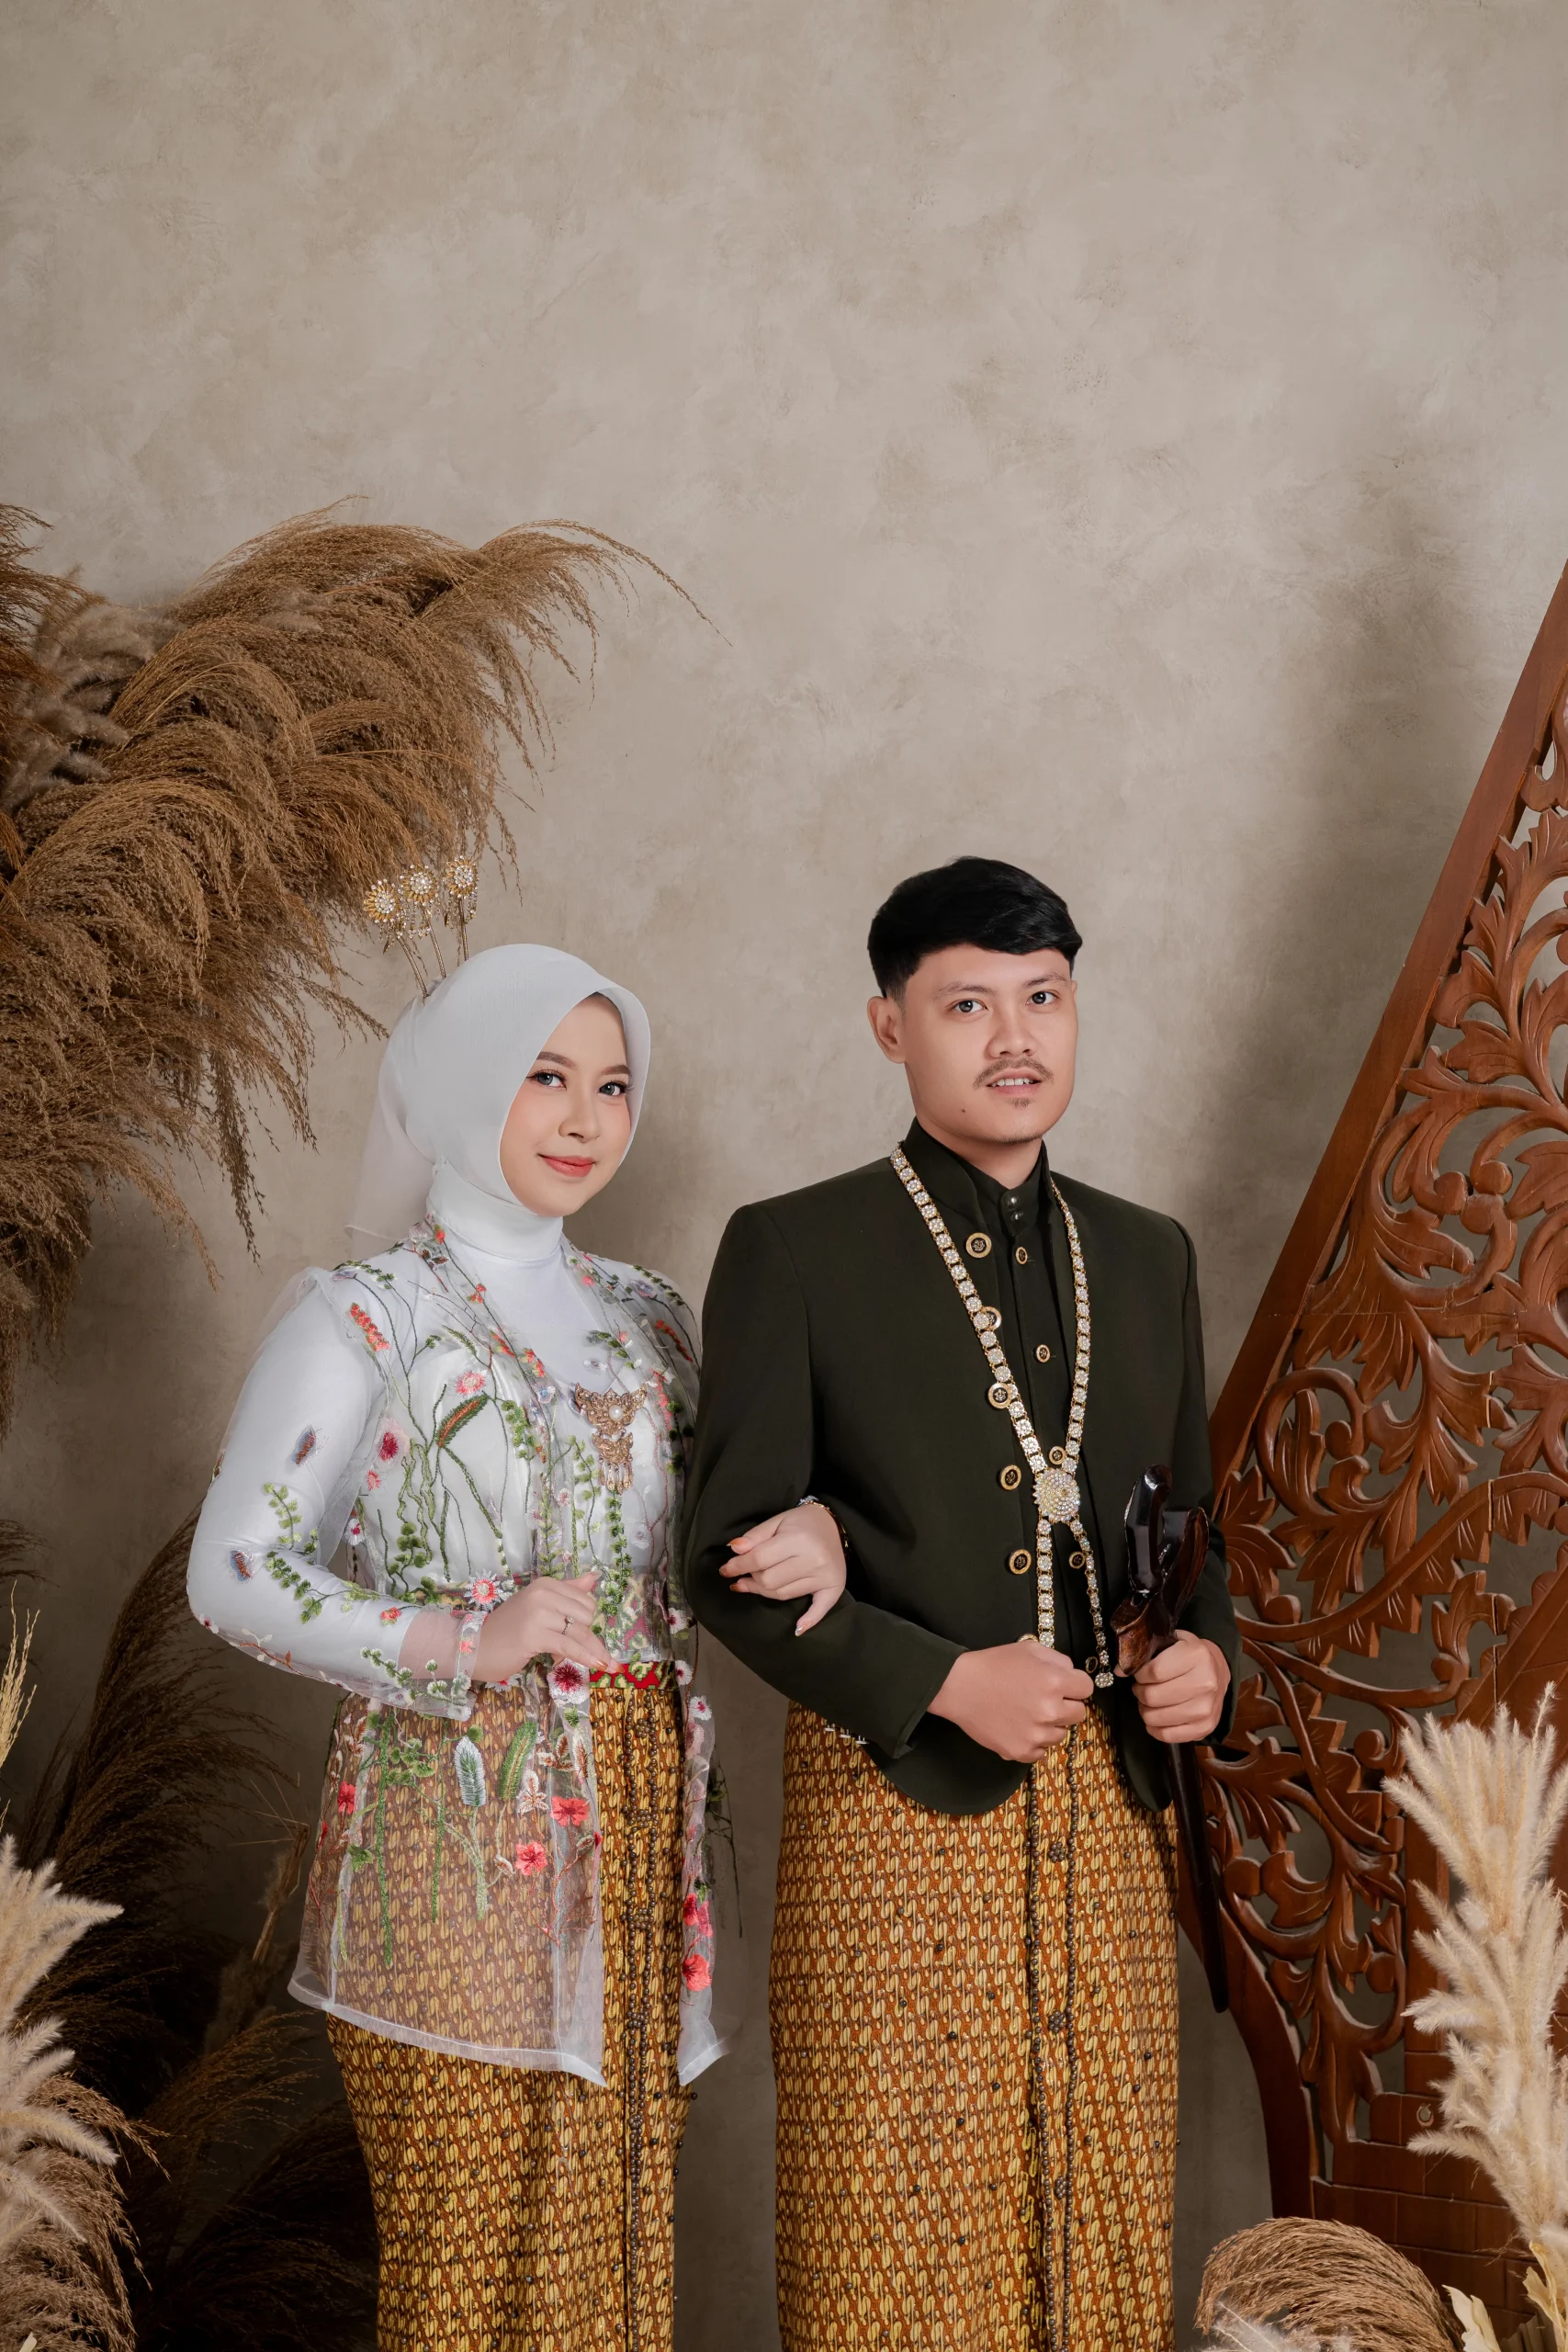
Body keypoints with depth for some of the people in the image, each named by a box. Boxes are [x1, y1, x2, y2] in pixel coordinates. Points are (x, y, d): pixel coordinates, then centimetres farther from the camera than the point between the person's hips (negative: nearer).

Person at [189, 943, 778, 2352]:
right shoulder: (364, 1315, -2)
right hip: (453, 1822, -5)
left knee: (619, 2234, 8)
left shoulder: (645, 1319, 14)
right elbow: (235, 1571, -8)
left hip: (635, 1814, 5)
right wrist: (461, 1641, -18)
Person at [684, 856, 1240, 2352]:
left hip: (1108, 1808, 5)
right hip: (898, 1798, -4)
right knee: (896, 2232, 2)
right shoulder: (794, 1252, -3)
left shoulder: (1148, 1259, 13)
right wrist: (946, 1683, -15)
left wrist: (1206, 1655, -1)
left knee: (1104, 2215, 10)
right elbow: (730, 1558, -6)